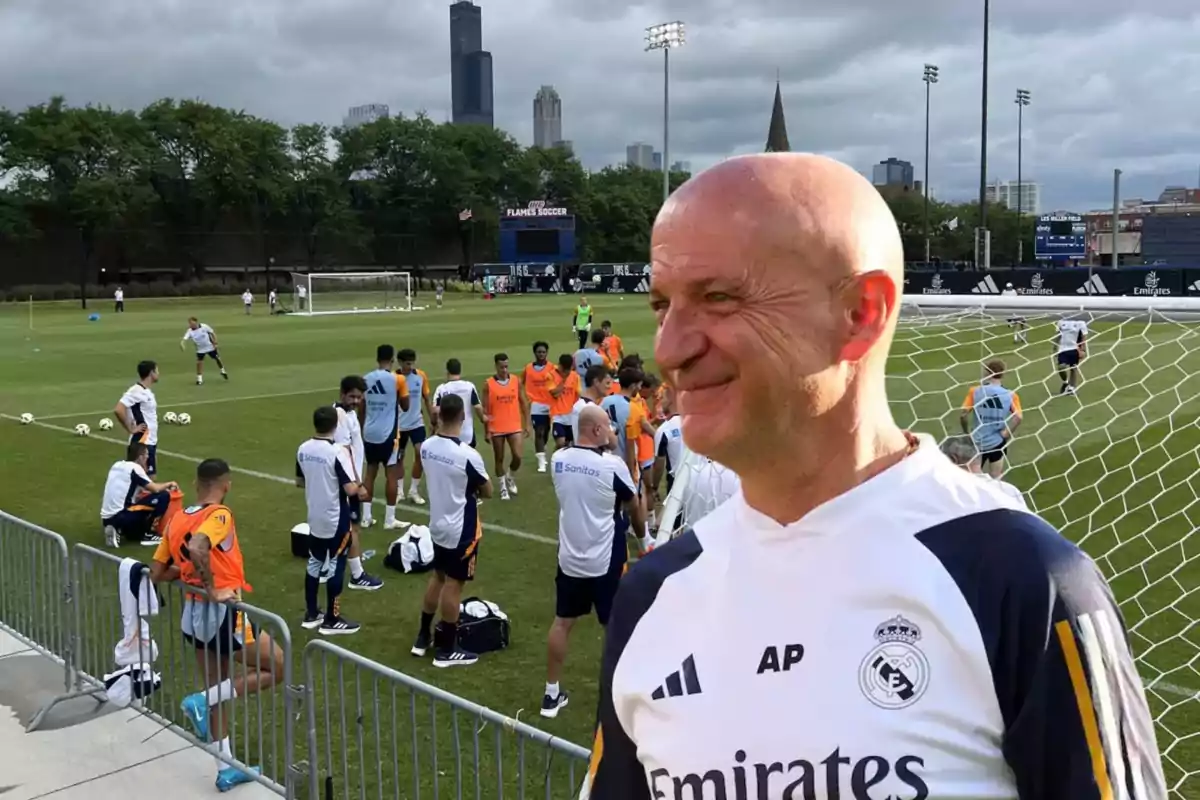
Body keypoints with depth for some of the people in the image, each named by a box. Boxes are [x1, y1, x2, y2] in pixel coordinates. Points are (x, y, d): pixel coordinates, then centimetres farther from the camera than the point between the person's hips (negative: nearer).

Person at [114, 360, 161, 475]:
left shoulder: (147, 391, 11)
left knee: (150, 477, 14)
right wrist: (130, 429, -19)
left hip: (150, 441, 9)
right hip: (142, 442, -9)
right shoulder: (136, 391, -18)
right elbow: (118, 410, -27)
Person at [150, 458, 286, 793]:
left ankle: (226, 770, 25)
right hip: (224, 613, -8)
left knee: (217, 692, 18)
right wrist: (213, 589, -24)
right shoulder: (219, 515, -14)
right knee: (275, 669, 8)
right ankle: (202, 700, -3)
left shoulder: (176, 520, 8)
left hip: (192, 614, 8)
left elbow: (157, 574, 12)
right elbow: (197, 548, -34)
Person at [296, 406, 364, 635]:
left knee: (314, 563, 17)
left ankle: (311, 614, 26)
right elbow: (350, 489, -24)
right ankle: (331, 620, 10)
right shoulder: (338, 452, -22)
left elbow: (299, 482, 11)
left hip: (315, 518, 7)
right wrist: (361, 490, -3)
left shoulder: (303, 449, -2)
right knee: (336, 566, 4)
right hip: (336, 519, -6)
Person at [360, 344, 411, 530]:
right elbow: (405, 406, -2)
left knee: (370, 473, 12)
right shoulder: (398, 379, -10)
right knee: (391, 474, 2)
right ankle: (389, 519, 4)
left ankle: (366, 517, 14)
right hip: (388, 433, -5)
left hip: (369, 433, 5)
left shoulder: (365, 379, 4)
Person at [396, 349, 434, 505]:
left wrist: (432, 418, 6)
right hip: (399, 424, -1)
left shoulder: (421, 376, -4)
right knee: (399, 457, 10)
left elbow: (426, 398, 6)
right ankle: (400, 490, 25)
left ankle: (414, 490, 4)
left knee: (420, 453, -9)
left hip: (417, 422, 1)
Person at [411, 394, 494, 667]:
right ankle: (446, 650, 16)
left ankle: (423, 637, 32)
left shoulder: (427, 446, -6)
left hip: (437, 524, 6)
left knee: (438, 576, 21)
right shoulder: (468, 455, -26)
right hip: (461, 529, -6)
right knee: (454, 584, 5)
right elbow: (487, 491, -11)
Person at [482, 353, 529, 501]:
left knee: (517, 456, -7)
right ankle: (503, 487, 23)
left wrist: (526, 424, 3)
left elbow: (524, 403, 6)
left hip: (515, 427, 1)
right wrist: (486, 431, -6)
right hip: (496, 429, -1)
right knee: (499, 459, 8)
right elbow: (485, 409, -4)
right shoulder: (488, 384, -7)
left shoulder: (516, 381, -1)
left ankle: (511, 477, 23)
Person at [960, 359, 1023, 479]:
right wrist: (1006, 434, -10)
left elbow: (963, 415, -16)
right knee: (996, 480, 13)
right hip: (998, 442, 0)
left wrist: (967, 433, 1)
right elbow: (1018, 417, -23)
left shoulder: (975, 391, -12)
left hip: (977, 442, 0)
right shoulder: (1010, 395, -10)